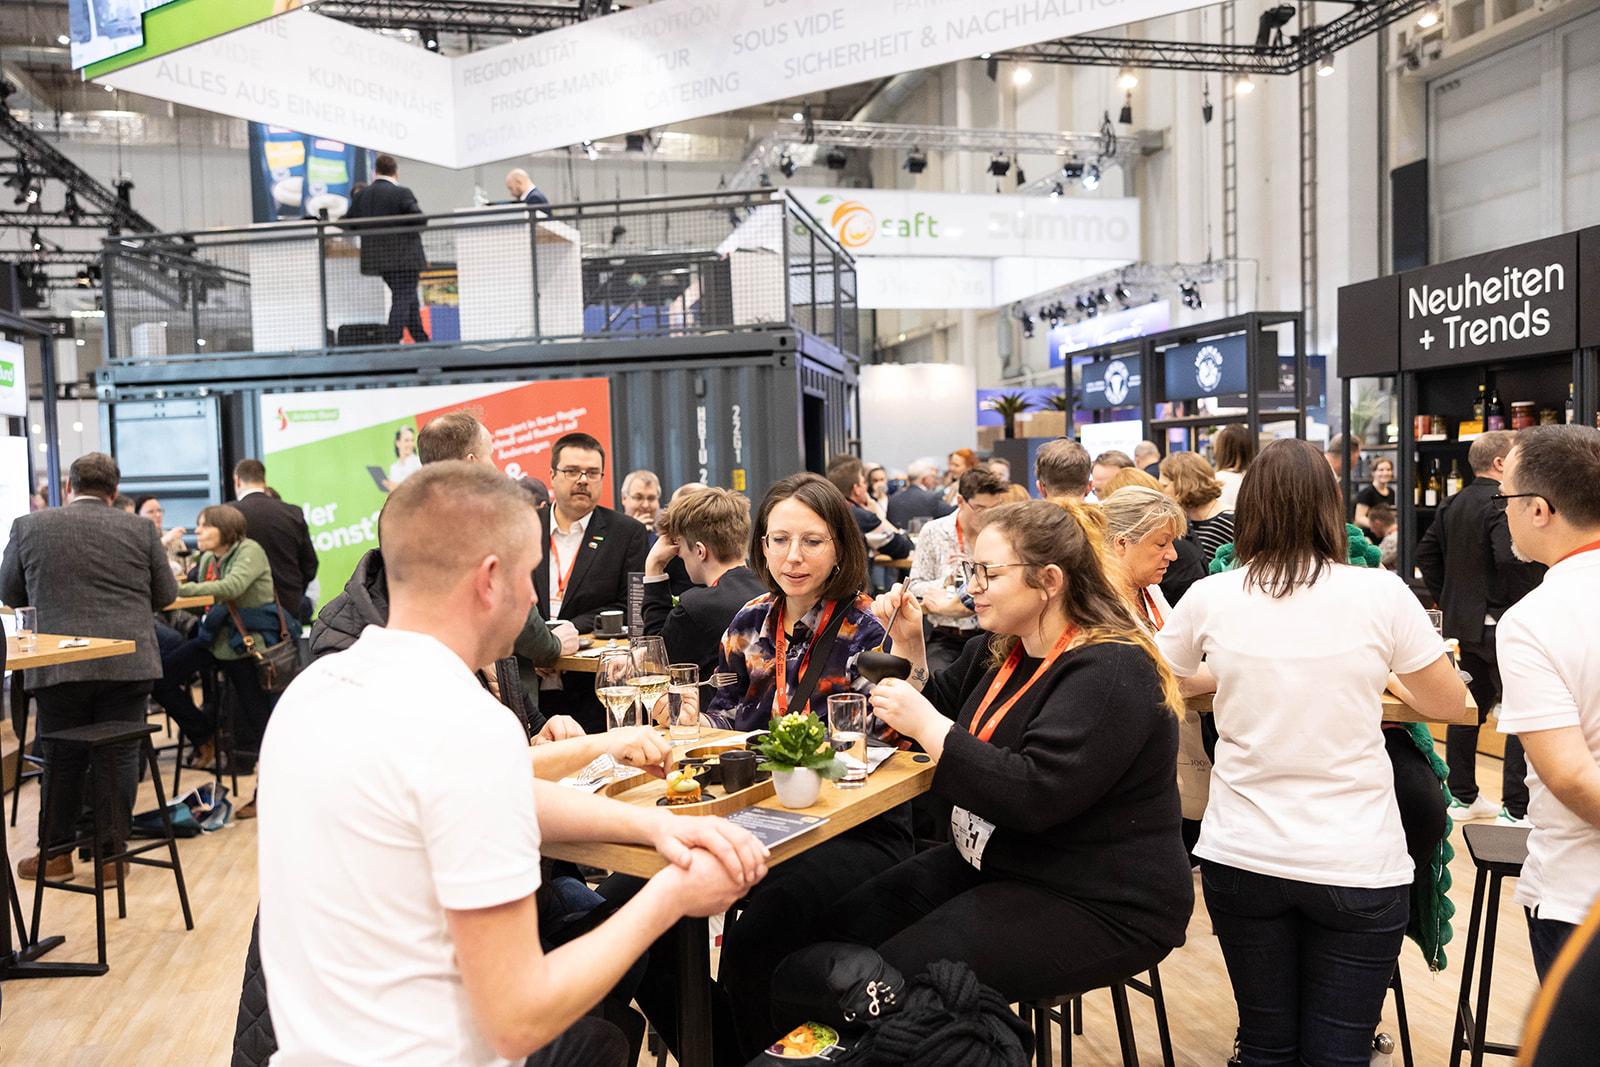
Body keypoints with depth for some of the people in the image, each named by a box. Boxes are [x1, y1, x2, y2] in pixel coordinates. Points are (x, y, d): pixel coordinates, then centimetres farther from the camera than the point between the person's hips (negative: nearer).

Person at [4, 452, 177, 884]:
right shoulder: (139, 528, 2)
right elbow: (165, 595, 9)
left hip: (58, 665, 1)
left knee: (62, 759, 11)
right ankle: (112, 854, 12)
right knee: (119, 756, 5)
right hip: (128, 662, 0)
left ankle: (56, 854, 22)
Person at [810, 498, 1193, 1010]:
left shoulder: (1111, 671, -19)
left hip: (1098, 907, -8)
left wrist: (926, 725, -26)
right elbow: (936, 711, 20)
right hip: (993, 866, 9)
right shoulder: (999, 652, 8)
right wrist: (908, 646, 2)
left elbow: (1035, 796, -29)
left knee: (902, 975, -21)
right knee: (840, 927, -4)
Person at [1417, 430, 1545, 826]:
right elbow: (1513, 560, -28)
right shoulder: (1503, 503, -16)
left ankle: (1462, 797, 24)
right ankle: (1517, 808, 0)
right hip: (1502, 625, -9)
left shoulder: (1452, 504, 10)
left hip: (1462, 623, 9)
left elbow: (1426, 552, 15)